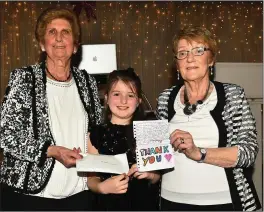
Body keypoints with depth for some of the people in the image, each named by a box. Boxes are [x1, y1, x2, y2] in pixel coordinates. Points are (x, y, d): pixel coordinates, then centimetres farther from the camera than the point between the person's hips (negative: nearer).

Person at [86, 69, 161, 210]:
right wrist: (102, 187, -21)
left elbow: (157, 175, 4)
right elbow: (92, 178, -3)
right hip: (110, 204, -1)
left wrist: (150, 175, -15)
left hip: (144, 203, 1)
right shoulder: (95, 135, -6)